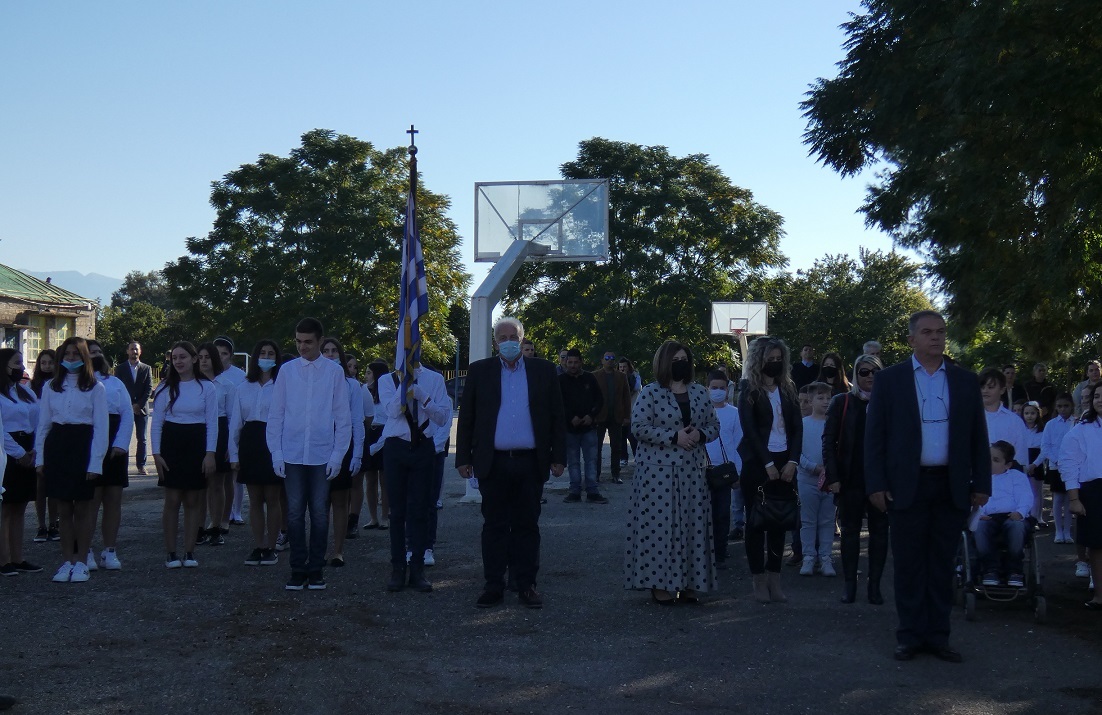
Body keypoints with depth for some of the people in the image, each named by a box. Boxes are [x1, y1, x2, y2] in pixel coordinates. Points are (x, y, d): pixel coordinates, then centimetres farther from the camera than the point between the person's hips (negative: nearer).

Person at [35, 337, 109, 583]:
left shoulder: (96, 389, 0)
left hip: (83, 446, -3)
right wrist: (39, 457, 7)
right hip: (57, 446, 3)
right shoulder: (50, 387, 9)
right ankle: (67, 561, 14)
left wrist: (95, 462, -10)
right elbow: (43, 424, 13)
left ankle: (80, 562, 11)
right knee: (63, 510, 6)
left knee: (82, 509, 2)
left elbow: (101, 428, -3)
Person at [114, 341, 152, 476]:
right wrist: (130, 406, -8)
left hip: (142, 408, 1)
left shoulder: (146, 368, 9)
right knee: (124, 438, -4)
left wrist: (138, 405, -8)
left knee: (142, 439, 2)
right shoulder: (120, 369, 6)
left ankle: (141, 465, 8)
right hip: (125, 408, -1)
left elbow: (149, 389, 3)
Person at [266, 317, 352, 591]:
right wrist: (276, 452, 1)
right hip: (292, 454, 1)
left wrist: (338, 455, -2)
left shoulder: (334, 372, 2)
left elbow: (343, 417, 3)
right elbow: (275, 414, 8)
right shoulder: (287, 371, 5)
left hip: (323, 455, -1)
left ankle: (316, 570, 13)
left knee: (320, 514, 4)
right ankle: (297, 569, 11)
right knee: (295, 513, 2)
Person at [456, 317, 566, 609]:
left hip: (530, 463, 0)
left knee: (526, 526, 6)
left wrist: (558, 456, 2)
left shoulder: (543, 370, 7)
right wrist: (463, 457, 0)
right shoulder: (480, 371, 7)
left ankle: (526, 585, 13)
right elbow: (466, 417, 6)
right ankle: (494, 586, 12)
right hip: (493, 463, 0)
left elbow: (557, 417, 7)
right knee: (494, 527, 5)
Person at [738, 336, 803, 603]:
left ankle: (774, 579, 7)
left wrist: (792, 461, -5)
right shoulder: (749, 391, -1)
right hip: (757, 463, -4)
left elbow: (797, 427, 8)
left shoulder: (787, 390, 11)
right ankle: (759, 580, 4)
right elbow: (750, 430, -8)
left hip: (785, 463, 4)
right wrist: (768, 464, -12)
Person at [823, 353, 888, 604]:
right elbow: (828, 441, 0)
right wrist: (832, 476, -7)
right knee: (850, 531, 7)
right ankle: (849, 584, 15)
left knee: (879, 531, 5)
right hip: (850, 479, -1)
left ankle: (875, 585, 13)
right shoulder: (842, 402, 2)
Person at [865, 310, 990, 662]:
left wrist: (981, 484, 2)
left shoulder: (966, 381, 8)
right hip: (906, 485, -2)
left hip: (952, 487, 2)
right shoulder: (890, 379, 1)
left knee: (942, 564, 8)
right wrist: (876, 484, -8)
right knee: (909, 564, 4)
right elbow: (874, 435, -1)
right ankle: (910, 635, 13)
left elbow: (978, 436, 9)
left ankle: (938, 635, 16)